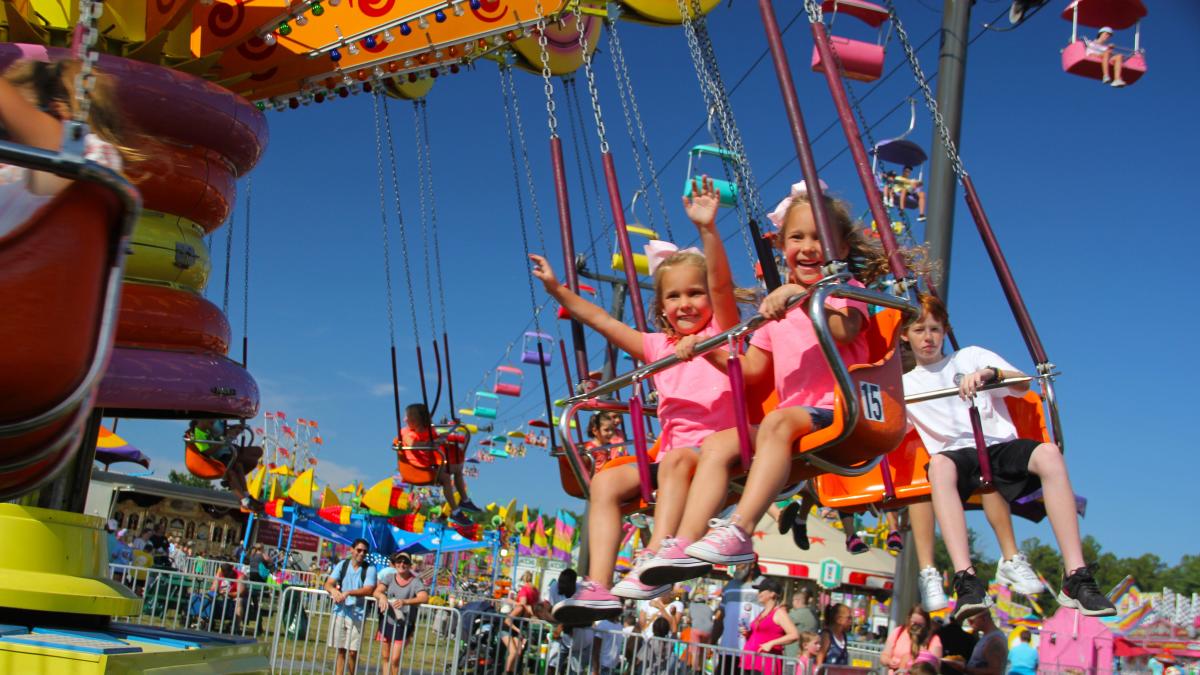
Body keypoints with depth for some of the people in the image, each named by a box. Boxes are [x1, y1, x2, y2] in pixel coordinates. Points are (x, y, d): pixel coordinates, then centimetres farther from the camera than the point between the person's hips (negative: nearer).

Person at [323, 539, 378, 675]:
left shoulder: (370, 569, -2)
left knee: (352, 652, -6)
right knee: (340, 650, 8)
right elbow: (328, 584, 1)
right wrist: (334, 590, -22)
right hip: (340, 612, 3)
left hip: (357, 615, -3)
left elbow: (368, 590, -15)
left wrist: (348, 592, -26)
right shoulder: (342, 565, 7)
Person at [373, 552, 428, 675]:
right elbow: (376, 592, -7)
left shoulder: (415, 581, -11)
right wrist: (382, 596, -31)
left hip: (403, 625, -4)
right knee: (386, 658, 14)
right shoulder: (389, 576, 2)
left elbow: (424, 597, -26)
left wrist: (405, 601, -41)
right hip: (386, 623, 4)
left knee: (395, 659, -8)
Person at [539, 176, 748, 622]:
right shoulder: (658, 347, 19)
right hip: (670, 455, 6)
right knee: (605, 482, -14)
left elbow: (722, 285, -12)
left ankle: (656, 558, -44)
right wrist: (558, 290, 10)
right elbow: (602, 321, 18)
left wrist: (707, 229, -26)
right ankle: (597, 585, -24)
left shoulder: (722, 333, 5)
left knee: (676, 459, -36)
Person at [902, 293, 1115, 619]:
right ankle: (966, 582, -50)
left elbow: (1022, 384, 2)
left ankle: (1077, 579, -35)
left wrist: (990, 373, -18)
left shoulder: (971, 356, 19)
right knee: (939, 464, -39)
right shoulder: (904, 384, 21)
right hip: (956, 454, -1)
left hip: (1001, 445, 1)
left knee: (1048, 453, -33)